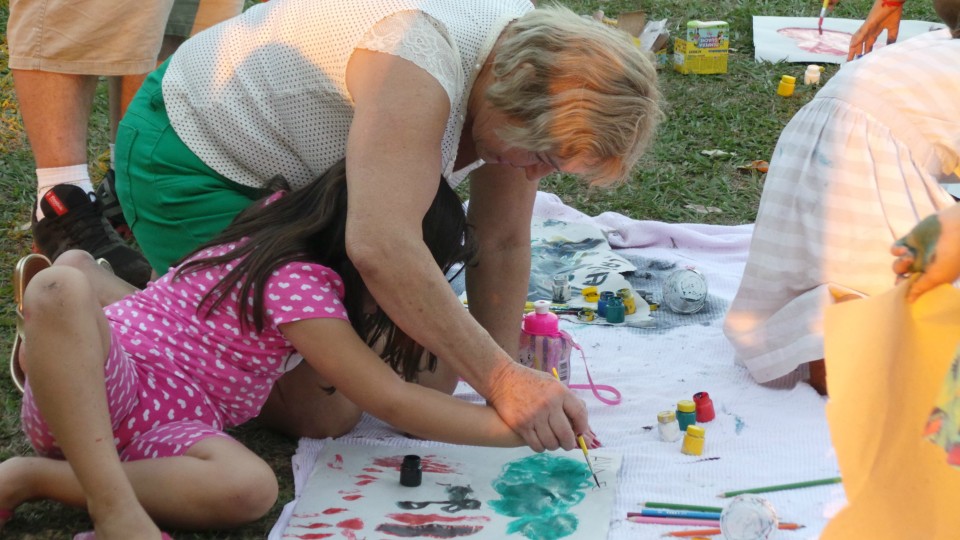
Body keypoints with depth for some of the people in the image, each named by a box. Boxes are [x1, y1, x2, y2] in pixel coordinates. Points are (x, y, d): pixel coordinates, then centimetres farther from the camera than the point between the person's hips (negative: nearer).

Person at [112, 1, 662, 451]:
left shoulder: (523, 63, -10)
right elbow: (382, 247, -48)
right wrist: (501, 378, -45)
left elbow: (502, 246, -5)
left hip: (284, 175, 8)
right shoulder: (418, 63, -37)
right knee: (319, 411, -12)